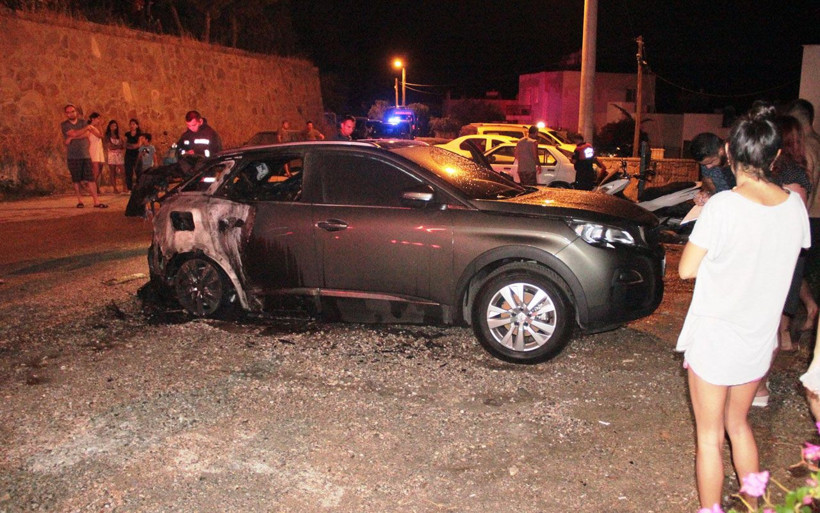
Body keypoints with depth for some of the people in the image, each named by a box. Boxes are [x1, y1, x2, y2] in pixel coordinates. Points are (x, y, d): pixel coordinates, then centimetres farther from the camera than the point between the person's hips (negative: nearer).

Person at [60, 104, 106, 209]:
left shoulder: (83, 122, 10)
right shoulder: (64, 125, 4)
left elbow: (86, 135, -6)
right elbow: (74, 133, -13)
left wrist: (71, 138, -12)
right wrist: (88, 126, -4)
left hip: (85, 155, 1)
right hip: (73, 156, -1)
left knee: (90, 178, -5)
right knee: (76, 180, 3)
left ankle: (96, 201, -8)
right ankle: (79, 201, 14)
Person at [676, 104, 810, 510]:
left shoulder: (723, 206, -22)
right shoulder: (795, 206, -4)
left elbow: (686, 270, -16)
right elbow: (786, 258, 11)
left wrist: (701, 230, -1)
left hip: (714, 339, -6)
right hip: (759, 339, 6)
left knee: (710, 436, 9)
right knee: (738, 423, 26)